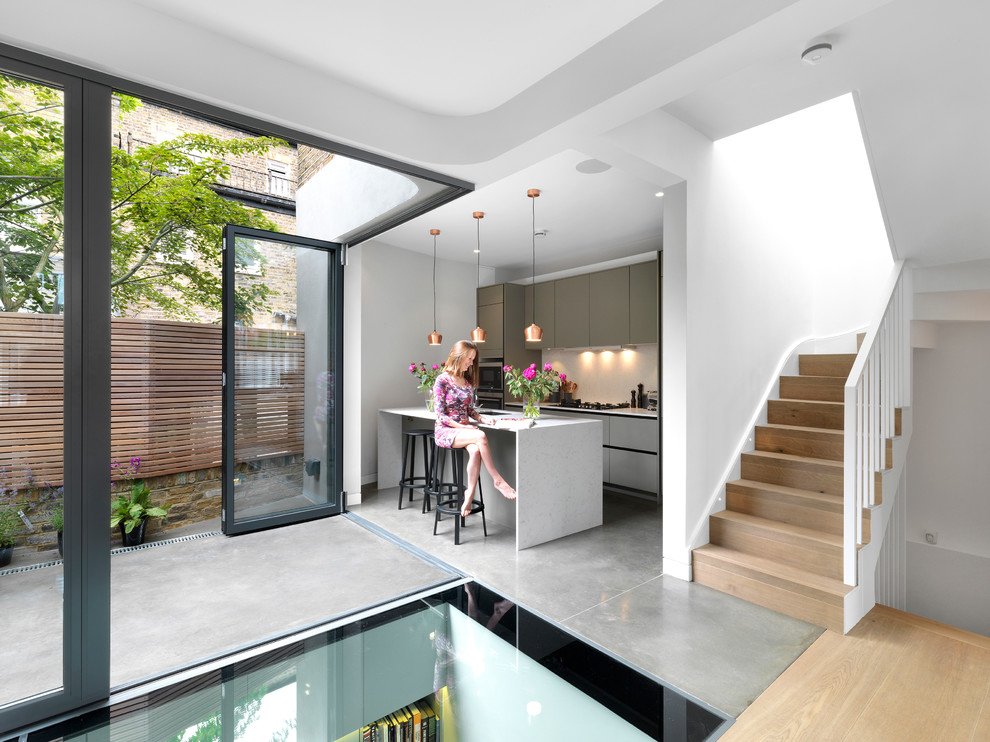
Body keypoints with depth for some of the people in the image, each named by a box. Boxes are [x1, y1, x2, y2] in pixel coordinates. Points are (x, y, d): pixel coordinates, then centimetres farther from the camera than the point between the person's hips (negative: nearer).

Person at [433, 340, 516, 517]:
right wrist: (462, 427, -18)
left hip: (464, 429, 5)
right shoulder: (442, 380, -6)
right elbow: (440, 414, -10)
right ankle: (498, 481, -21)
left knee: (475, 451, -30)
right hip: (445, 431, -5)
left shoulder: (468, 382, 13)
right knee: (481, 436, -31)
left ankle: (469, 495, -23)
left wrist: (482, 419, -2)